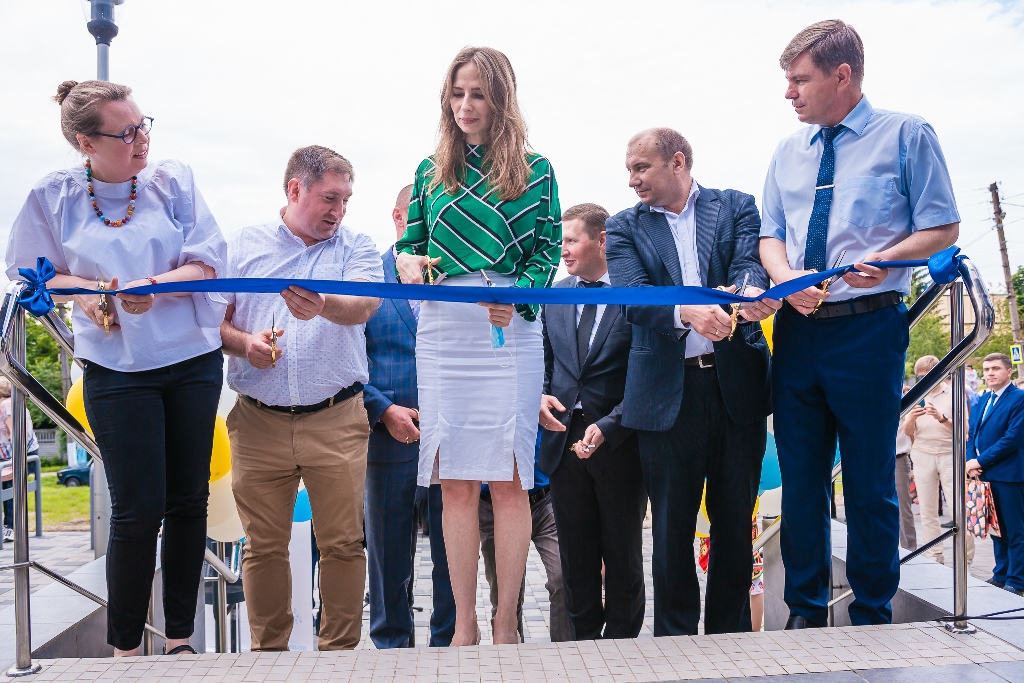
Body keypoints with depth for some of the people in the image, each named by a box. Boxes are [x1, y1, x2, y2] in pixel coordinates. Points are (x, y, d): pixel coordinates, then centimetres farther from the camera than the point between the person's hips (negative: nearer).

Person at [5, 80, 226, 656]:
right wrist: (86, 291, -13)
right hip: (117, 370, -2)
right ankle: (125, 648, 15)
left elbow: (208, 263, -4)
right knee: (138, 509, -4)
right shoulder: (54, 196, -1)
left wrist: (154, 288, -22)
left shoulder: (173, 181, 1)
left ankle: (181, 639, 22)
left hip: (194, 359, 2)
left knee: (189, 501, 8)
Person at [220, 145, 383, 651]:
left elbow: (363, 305, -13)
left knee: (343, 544, 2)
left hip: (337, 421, -1)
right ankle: (268, 652, 22)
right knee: (263, 546, 7)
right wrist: (243, 342, -12)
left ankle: (340, 650, 16)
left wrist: (323, 307, -35)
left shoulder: (355, 248, 8)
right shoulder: (243, 245, 11)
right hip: (258, 421, 1)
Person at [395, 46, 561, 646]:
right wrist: (410, 263, -5)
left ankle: (505, 626, 7)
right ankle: (465, 624, 11)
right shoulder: (431, 170, 16)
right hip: (442, 327, 3)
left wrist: (519, 297, -14)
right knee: (457, 482, 2)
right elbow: (412, 243, 19)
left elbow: (548, 248, 5)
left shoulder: (534, 169, 8)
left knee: (509, 480, -3)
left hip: (510, 328, -2)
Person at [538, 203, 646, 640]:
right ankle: (583, 638, 27)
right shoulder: (552, 298, 10)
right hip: (564, 440, 4)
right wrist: (540, 396, -6)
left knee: (623, 555, 10)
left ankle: (621, 640, 25)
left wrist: (607, 427, -18)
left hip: (619, 442, -4)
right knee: (576, 555, 13)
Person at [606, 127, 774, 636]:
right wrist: (687, 311, -29)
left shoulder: (735, 207, 11)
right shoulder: (625, 227, 9)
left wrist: (749, 290, -32)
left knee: (735, 522, 9)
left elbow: (749, 261, -7)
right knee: (672, 528, 5)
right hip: (668, 391, 0)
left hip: (737, 384, 1)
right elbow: (632, 297, -8)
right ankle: (675, 637, 20)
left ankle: (730, 636, 24)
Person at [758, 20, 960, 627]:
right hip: (797, 328, 5)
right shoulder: (789, 152, 14)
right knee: (800, 478, 8)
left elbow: (943, 228, 0)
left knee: (871, 482, 1)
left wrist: (882, 262, -18)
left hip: (869, 327, -4)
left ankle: (873, 618, 18)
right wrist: (786, 276, -7)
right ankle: (806, 610, 22)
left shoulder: (906, 135, 1)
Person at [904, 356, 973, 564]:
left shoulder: (952, 394, 0)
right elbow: (908, 432, 5)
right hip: (923, 455, 3)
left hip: (949, 454, -3)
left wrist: (941, 417, -25)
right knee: (927, 511, 3)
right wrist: (912, 417, -17)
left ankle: (967, 557, 1)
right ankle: (934, 556, 9)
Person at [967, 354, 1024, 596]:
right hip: (986, 474, 7)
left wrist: (981, 461, -15)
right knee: (997, 528, 15)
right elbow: (972, 433, 13)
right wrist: (972, 461, -4)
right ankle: (1001, 574, 24)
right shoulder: (983, 400, 14)